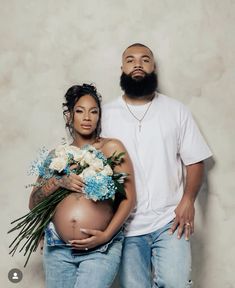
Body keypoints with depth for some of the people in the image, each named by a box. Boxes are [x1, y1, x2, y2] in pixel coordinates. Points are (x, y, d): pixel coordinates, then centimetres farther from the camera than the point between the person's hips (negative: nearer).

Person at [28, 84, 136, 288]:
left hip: (101, 249, -3)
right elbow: (33, 204, 7)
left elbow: (129, 198, -3)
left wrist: (106, 235, -12)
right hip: (58, 249, 3)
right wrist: (58, 182, -10)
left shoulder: (111, 148, 1)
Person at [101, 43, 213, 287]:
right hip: (126, 224, 1)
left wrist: (188, 200, -9)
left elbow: (194, 160, 6)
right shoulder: (107, 114, 5)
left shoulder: (176, 110, 6)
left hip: (170, 220, 0)